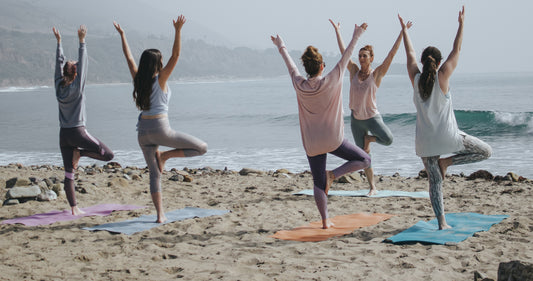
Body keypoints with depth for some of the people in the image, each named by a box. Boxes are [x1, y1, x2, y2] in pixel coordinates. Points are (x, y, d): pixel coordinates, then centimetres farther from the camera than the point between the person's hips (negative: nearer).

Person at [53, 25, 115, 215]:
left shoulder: (59, 86, 4)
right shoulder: (77, 87, -9)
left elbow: (59, 63, 13)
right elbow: (83, 64, -10)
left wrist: (59, 42, 19)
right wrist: (82, 42, -9)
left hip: (64, 134, 6)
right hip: (77, 132, -6)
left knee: (69, 174, 6)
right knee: (108, 155, 3)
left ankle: (74, 208, 4)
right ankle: (80, 153, -6)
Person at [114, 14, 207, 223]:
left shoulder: (138, 79, 6)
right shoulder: (160, 79, -7)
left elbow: (129, 58, 17)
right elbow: (175, 56, -14)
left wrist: (122, 35, 25)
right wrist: (178, 30, -18)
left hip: (143, 131, 6)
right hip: (160, 129, -6)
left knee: (154, 174, 10)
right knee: (202, 148, 3)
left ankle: (160, 215, 5)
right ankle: (165, 156, -2)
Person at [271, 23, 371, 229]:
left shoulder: (299, 85, -5)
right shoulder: (331, 82, -12)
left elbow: (290, 64, 13)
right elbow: (346, 57, -3)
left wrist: (281, 47, 29)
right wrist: (356, 36, 8)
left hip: (311, 144, 4)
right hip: (333, 140, -4)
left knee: (318, 183, 11)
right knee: (364, 160, 11)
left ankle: (325, 221, 7)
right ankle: (332, 175, -7)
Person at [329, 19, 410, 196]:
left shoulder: (377, 74, -7)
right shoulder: (354, 71, 1)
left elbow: (392, 54, -12)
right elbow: (343, 51, 7)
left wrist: (403, 32, -16)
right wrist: (337, 30, 11)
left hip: (372, 117, -3)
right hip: (356, 119, 3)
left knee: (388, 139, -28)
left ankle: (369, 138, 4)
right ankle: (372, 187, 15)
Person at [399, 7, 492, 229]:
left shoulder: (416, 78, 0)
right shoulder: (442, 77, -7)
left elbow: (410, 54, 14)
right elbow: (456, 50, 0)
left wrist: (404, 30, 26)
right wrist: (461, 24, 8)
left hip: (425, 140, 4)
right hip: (447, 136, -4)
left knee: (434, 182, 9)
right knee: (485, 151, 13)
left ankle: (441, 223, 2)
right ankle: (447, 161, 1)